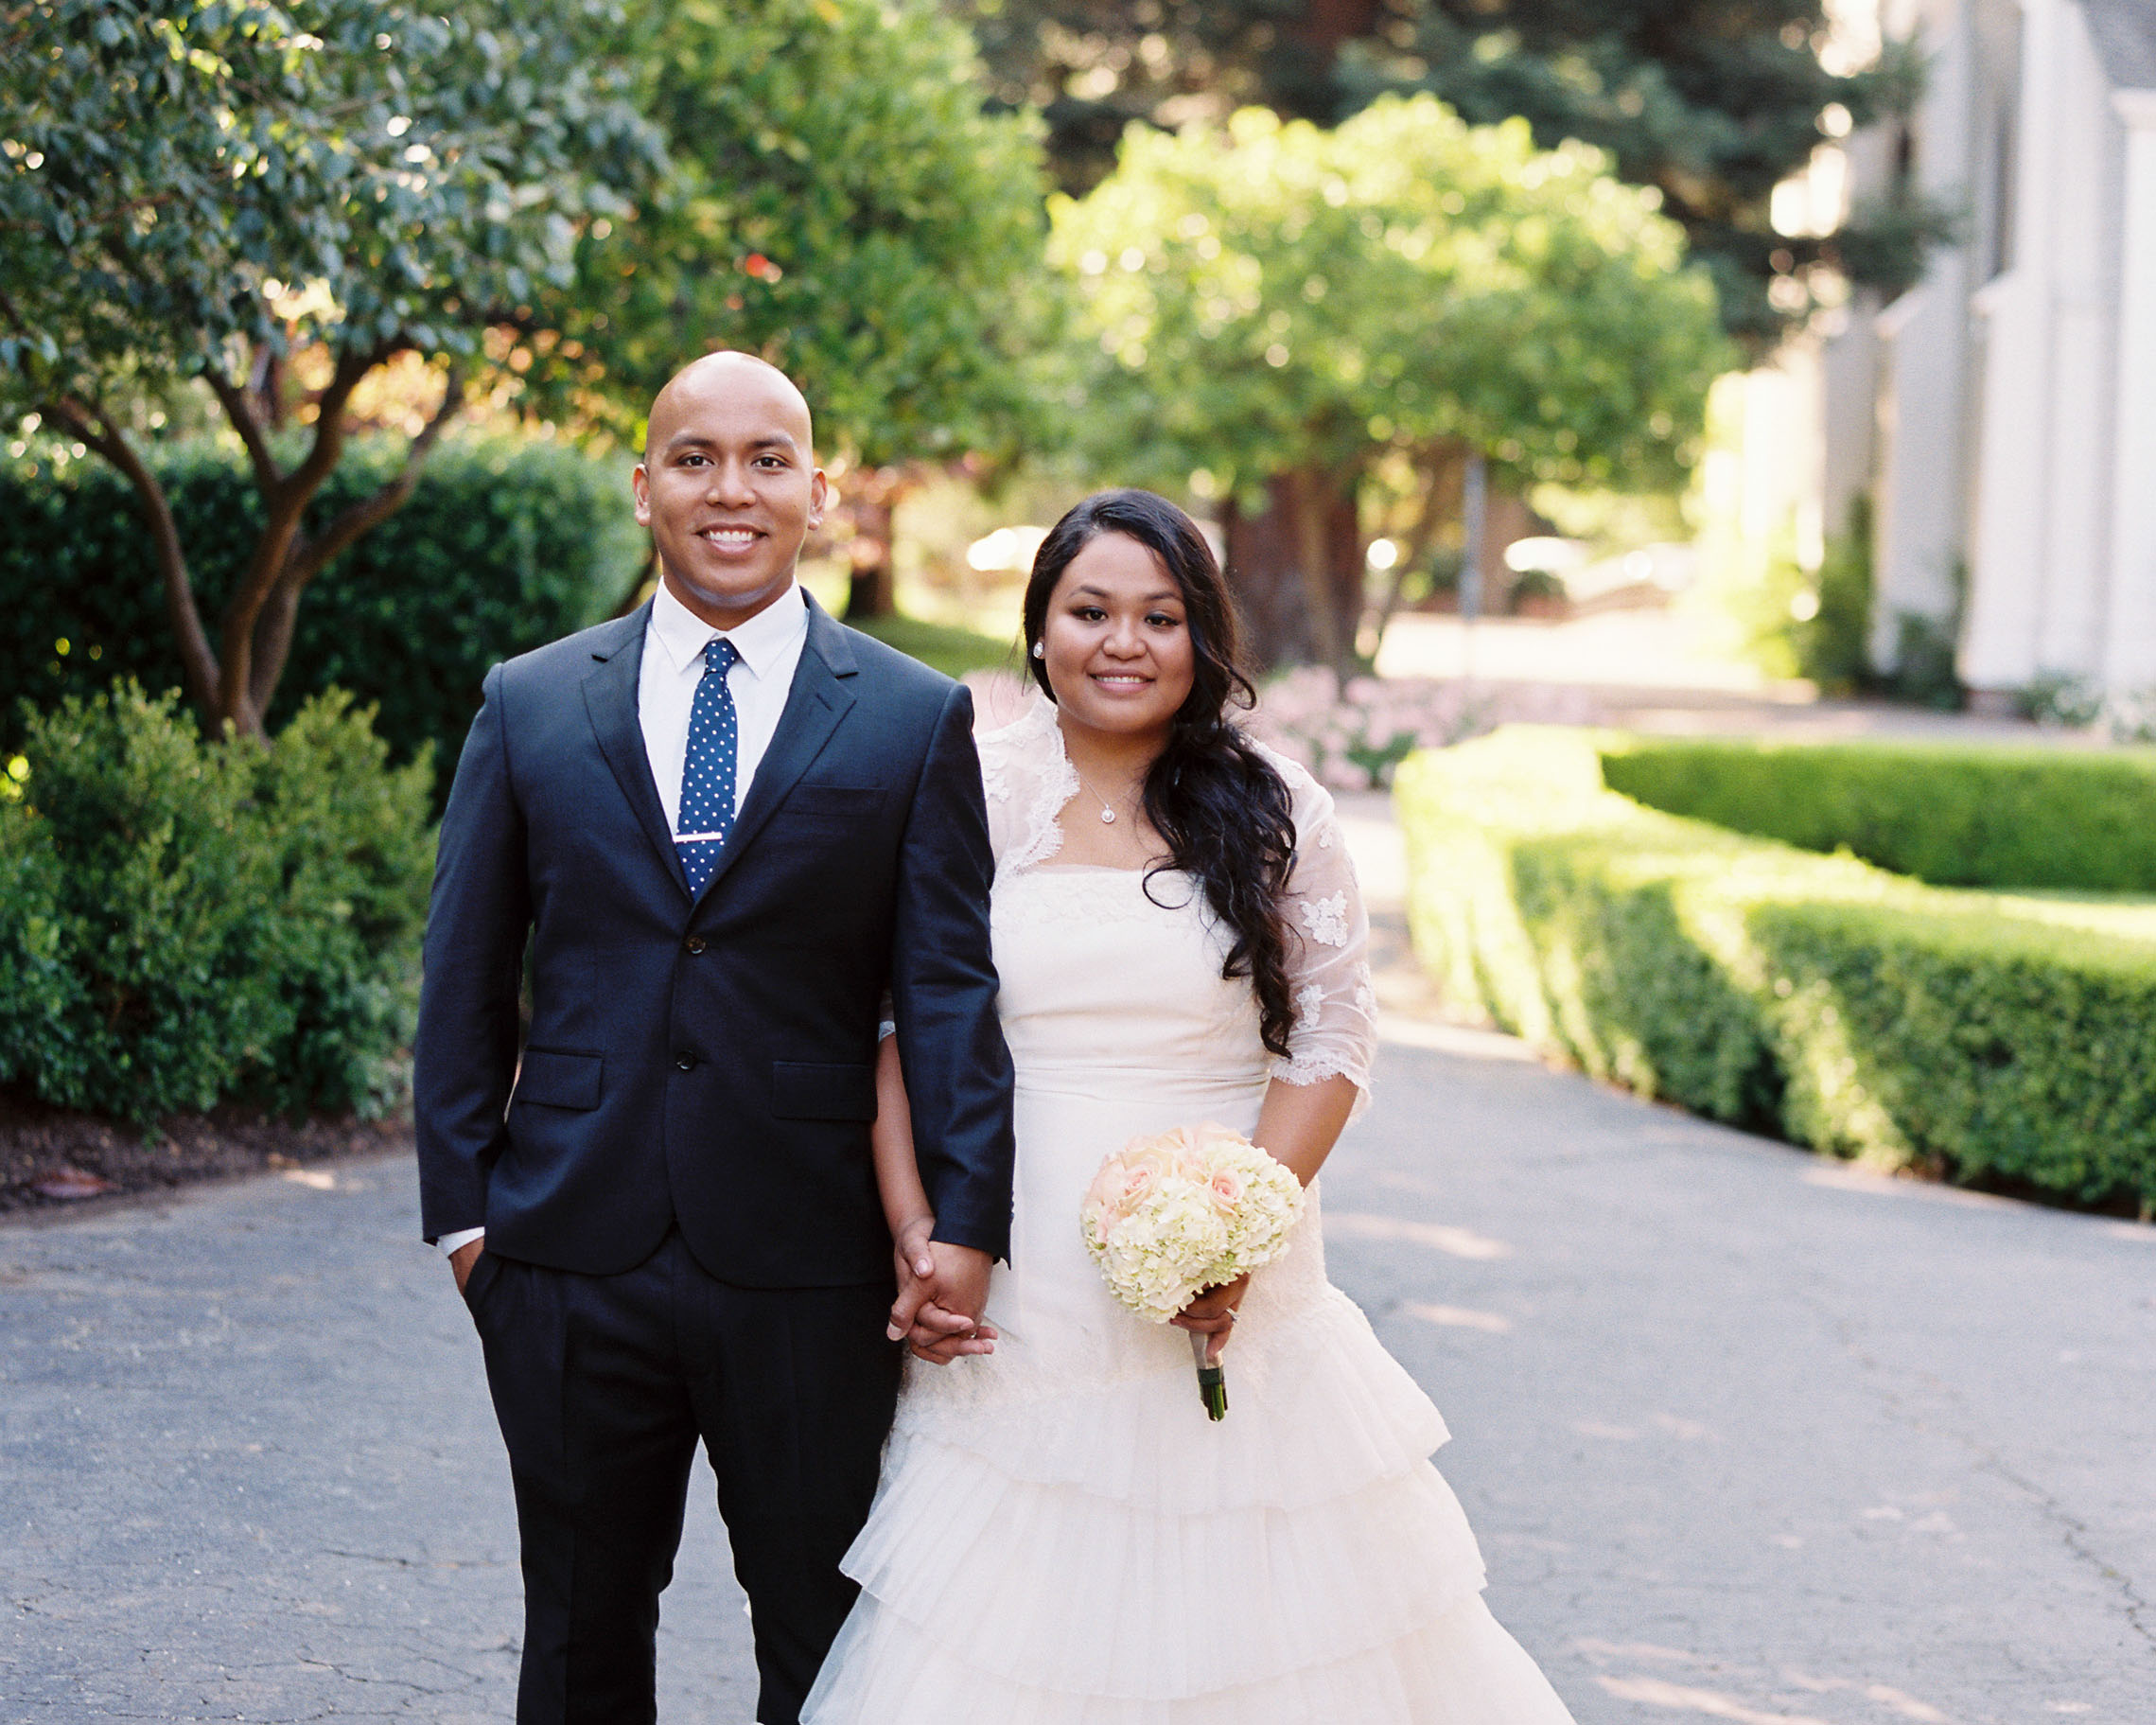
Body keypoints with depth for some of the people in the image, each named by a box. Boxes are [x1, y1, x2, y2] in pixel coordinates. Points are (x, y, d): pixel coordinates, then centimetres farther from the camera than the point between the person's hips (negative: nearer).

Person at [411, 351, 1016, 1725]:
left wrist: (968, 1221, -13)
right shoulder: (530, 705, 6)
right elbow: (466, 977, 7)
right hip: (571, 1261, 2)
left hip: (810, 1269, -1)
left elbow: (951, 987, -4)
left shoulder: (916, 720, 2)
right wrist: (463, 1202, 1)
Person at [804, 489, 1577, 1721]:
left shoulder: (1274, 811, 2)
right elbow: (904, 1028, 4)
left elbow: (1333, 1036, 0)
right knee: (1010, 1618, 1)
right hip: (1024, 1306, 0)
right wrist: (915, 1232, -7)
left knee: (1245, 1600, 4)